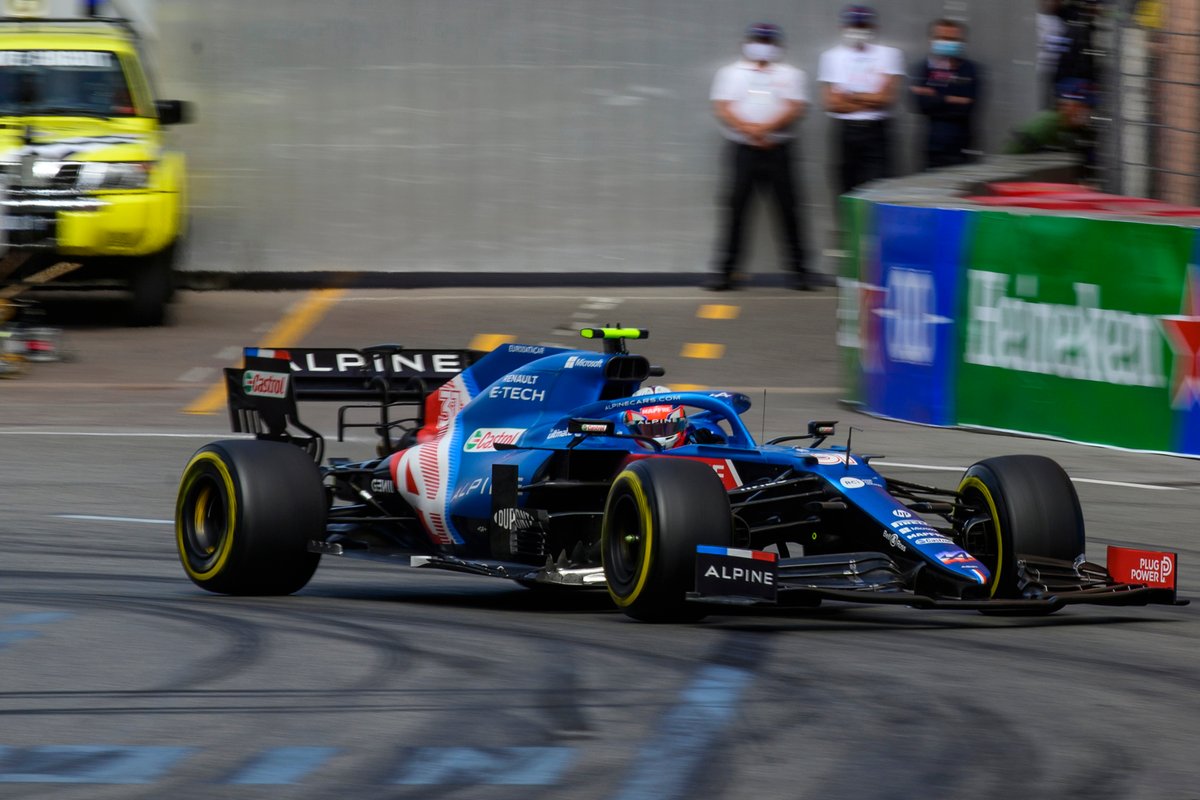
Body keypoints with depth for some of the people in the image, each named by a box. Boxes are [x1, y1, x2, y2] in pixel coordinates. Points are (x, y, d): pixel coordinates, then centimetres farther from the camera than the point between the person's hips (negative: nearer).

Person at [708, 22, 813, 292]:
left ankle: (799, 270, 2)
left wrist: (766, 127, -18)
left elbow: (795, 109, -3)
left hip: (777, 148, 0)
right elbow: (722, 108, -1)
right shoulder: (731, 73, 12)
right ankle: (725, 271, -2)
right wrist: (748, 129, -16)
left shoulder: (790, 75, 11)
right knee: (735, 207, -4)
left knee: (789, 208, -3)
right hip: (741, 148, 0)